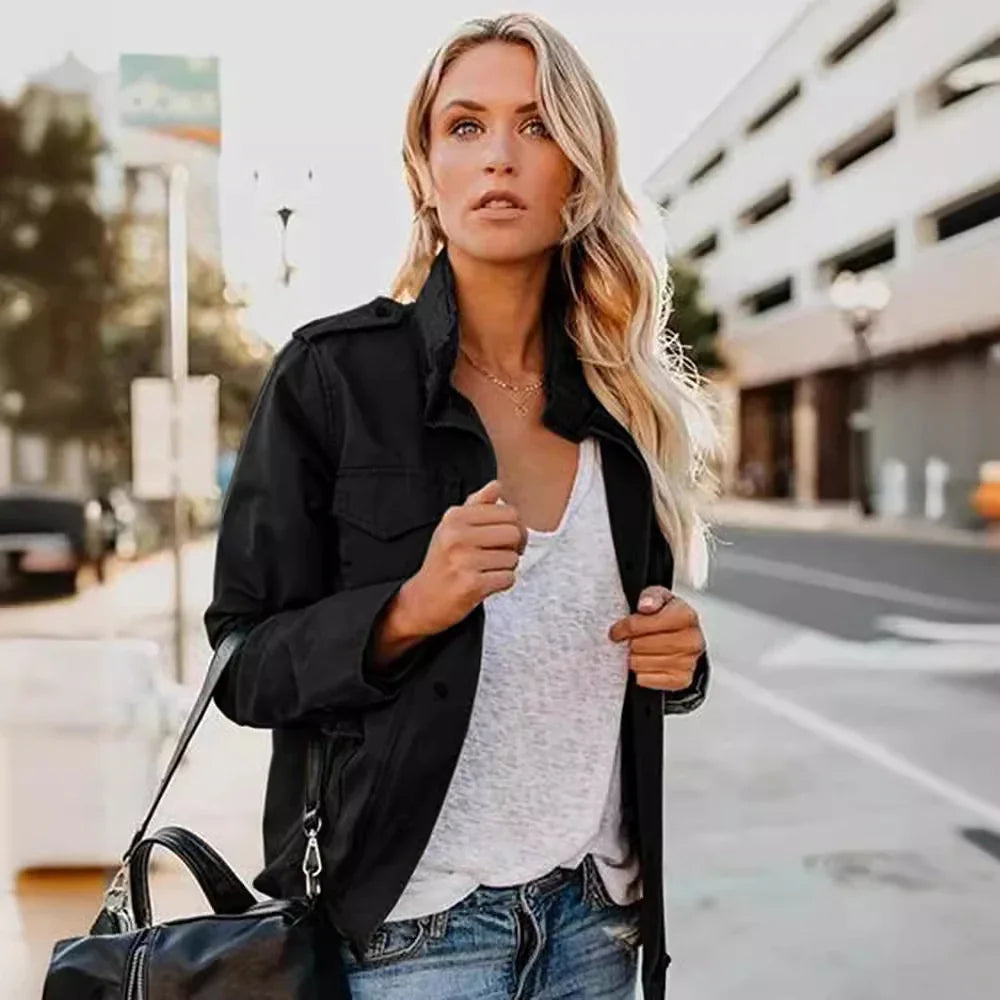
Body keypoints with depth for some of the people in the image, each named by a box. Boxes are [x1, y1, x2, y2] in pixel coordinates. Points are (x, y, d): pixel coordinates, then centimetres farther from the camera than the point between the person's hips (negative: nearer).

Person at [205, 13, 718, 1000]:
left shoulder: (633, 399, 3)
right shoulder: (332, 374, -9)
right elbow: (246, 666, -8)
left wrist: (677, 655, -6)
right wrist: (407, 612, -24)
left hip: (599, 910, 5)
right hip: (417, 916, -4)